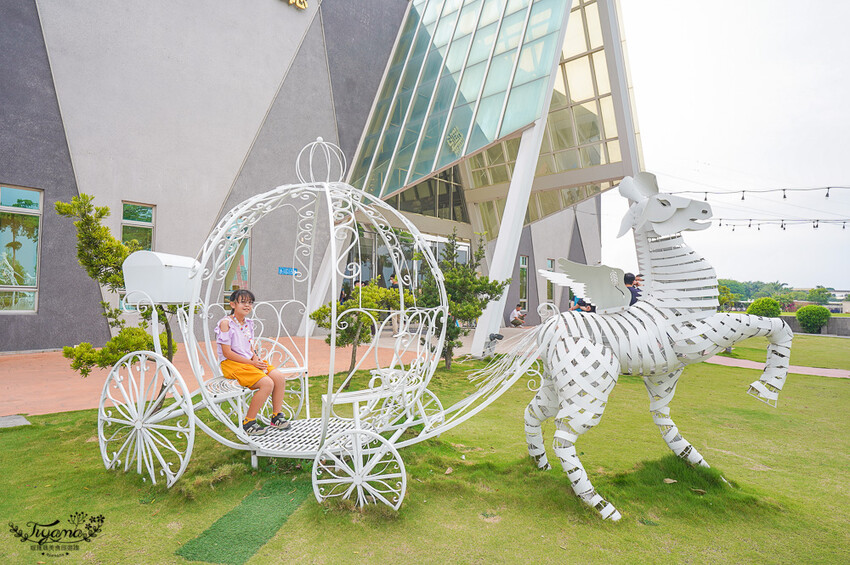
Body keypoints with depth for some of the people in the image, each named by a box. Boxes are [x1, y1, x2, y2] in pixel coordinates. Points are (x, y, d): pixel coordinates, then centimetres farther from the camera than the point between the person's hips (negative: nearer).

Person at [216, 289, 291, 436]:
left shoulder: (248, 323, 12)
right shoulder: (225, 323, -12)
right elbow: (227, 353, -15)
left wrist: (256, 358, -4)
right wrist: (251, 363, -15)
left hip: (250, 361, 8)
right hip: (231, 364, -8)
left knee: (280, 377, -10)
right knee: (267, 383, -25)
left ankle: (277, 416, 6)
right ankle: (248, 422, -9)